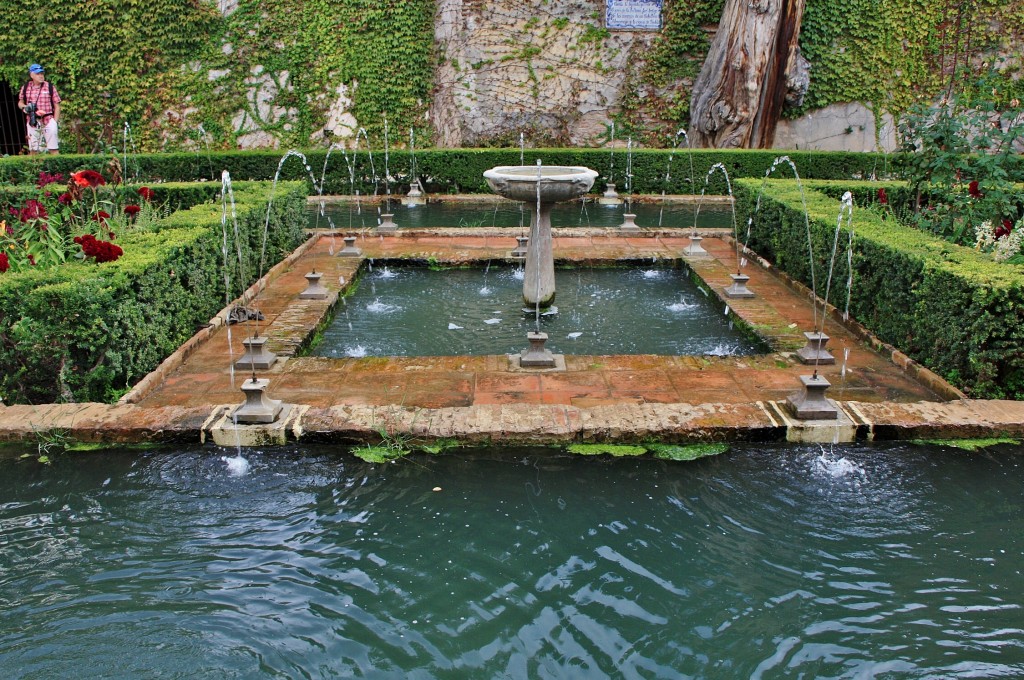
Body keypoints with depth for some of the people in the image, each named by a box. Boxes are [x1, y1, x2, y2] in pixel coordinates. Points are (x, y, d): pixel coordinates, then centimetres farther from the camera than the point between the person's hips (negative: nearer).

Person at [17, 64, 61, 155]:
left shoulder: (50, 87, 1)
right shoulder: (25, 87, 8)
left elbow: (57, 106, 1)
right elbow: (20, 102, 19)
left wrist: (54, 122, -6)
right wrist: (24, 107, -5)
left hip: (48, 120, -3)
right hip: (32, 122, 3)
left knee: (53, 149, -5)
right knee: (33, 150, 6)